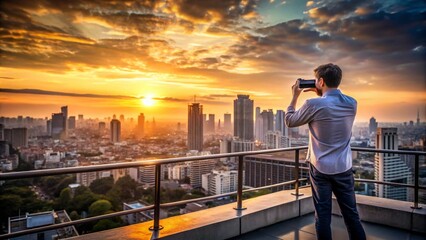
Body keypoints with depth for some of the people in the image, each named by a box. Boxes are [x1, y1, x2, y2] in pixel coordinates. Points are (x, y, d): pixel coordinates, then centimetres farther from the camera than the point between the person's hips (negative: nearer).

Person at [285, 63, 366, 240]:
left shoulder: (314, 104, -16)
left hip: (320, 169, -4)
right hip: (344, 168, 4)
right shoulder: (352, 104, 0)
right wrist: (320, 95, 17)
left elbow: (289, 121, -2)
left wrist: (295, 96, 6)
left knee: (323, 215, 7)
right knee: (351, 214, 14)